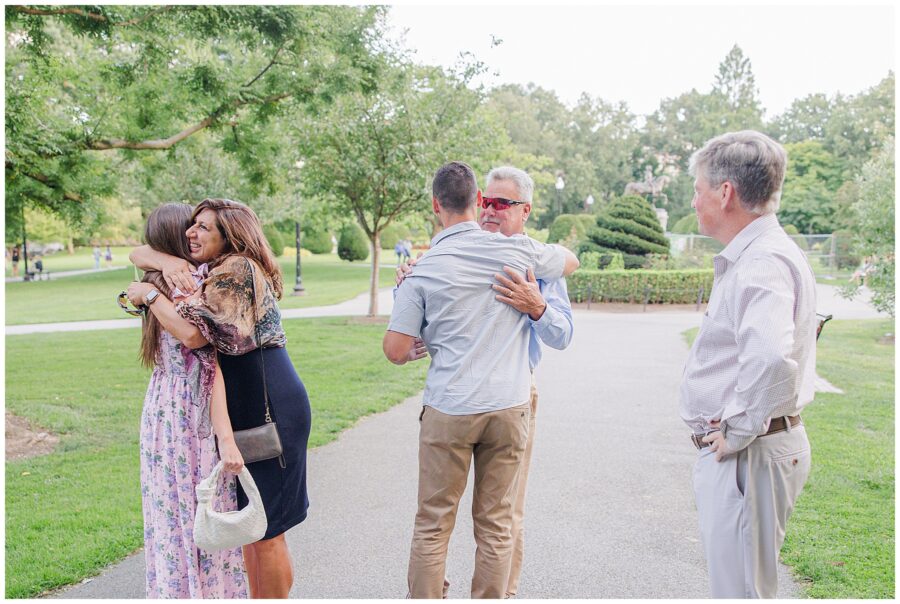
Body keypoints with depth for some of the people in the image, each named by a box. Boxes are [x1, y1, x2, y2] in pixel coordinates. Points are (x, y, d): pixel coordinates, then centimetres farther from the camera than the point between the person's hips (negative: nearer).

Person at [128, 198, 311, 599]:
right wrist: (167, 262, -6)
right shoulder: (212, 270, 13)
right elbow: (137, 254, 16)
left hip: (269, 407, -10)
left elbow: (194, 333, -26)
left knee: (265, 529, 1)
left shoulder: (236, 268, -15)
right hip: (247, 407, 10)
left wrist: (148, 295, -11)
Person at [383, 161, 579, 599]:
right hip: (508, 405, 2)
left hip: (448, 410, -1)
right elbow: (570, 261, 20)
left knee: (432, 523, 11)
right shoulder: (515, 250, 0)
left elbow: (395, 350, -5)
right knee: (496, 525, 12)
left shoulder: (423, 270, -4)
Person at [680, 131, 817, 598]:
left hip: (747, 453, -11)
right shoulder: (749, 256, 13)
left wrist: (738, 431, -25)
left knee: (740, 588, 1)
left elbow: (772, 358, -40)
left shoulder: (762, 262, -22)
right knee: (740, 581, 23)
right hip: (738, 452, 11)